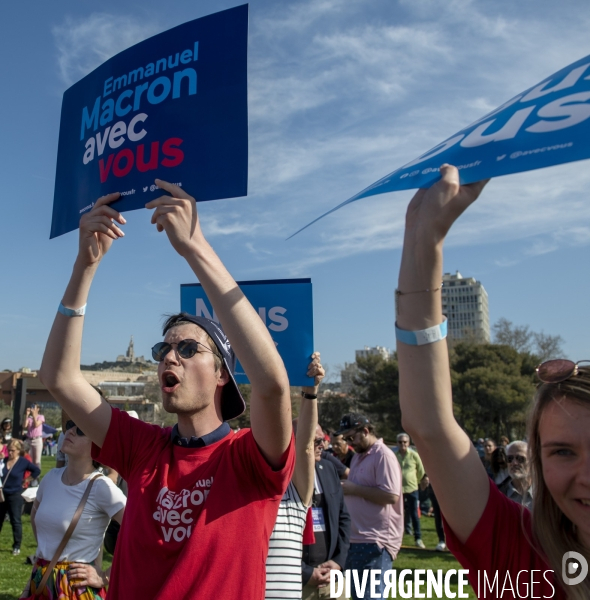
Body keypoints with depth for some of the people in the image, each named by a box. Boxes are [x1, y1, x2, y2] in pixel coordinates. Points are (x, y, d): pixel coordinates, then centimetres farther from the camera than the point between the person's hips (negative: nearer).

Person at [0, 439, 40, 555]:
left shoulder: (23, 462, -7)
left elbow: (37, 470, -2)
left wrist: (27, 479, -4)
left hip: (15, 496, -4)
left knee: (15, 521, 2)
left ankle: (16, 547, 12)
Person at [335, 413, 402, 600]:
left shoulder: (383, 456, -14)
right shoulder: (358, 456, 14)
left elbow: (391, 495, -23)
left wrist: (354, 489, -18)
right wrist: (345, 488, 4)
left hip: (375, 541, -9)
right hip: (356, 539, 9)